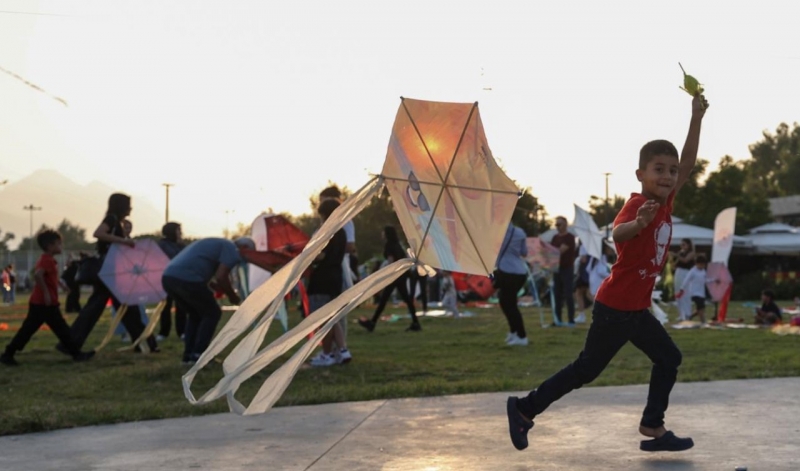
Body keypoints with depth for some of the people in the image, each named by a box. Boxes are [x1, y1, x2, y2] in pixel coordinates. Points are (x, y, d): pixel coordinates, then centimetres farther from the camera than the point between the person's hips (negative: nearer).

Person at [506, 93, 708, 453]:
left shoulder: (666, 201, 3)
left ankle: (653, 428, 16)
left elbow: (688, 165, 12)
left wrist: (696, 118, 6)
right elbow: (617, 234, -42)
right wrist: (638, 224, -64)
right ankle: (525, 408, 9)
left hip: (637, 308, 9)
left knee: (668, 359, 11)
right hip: (615, 308, -9)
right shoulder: (637, 204, -20)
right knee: (586, 369, 0)